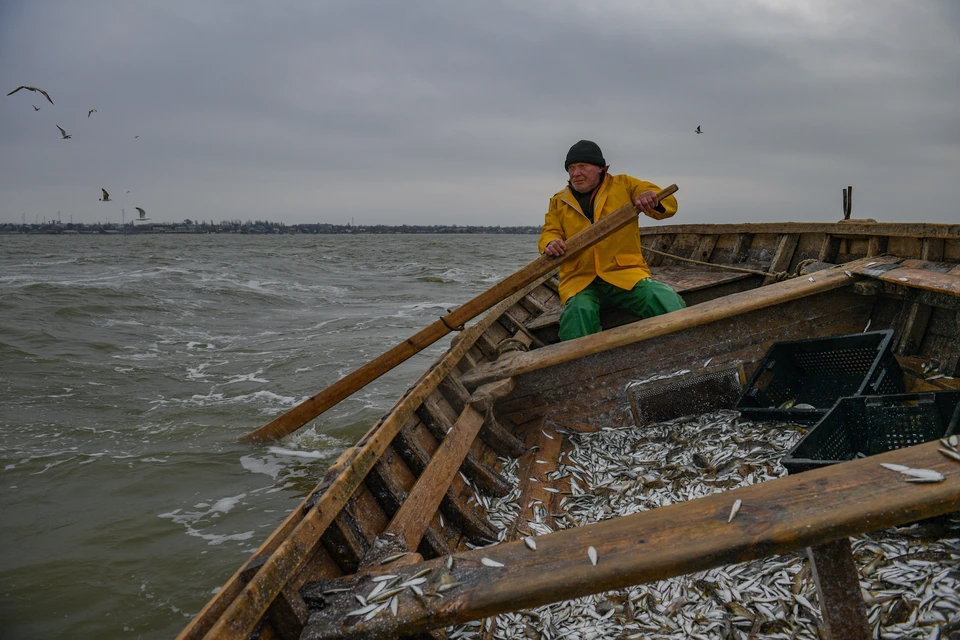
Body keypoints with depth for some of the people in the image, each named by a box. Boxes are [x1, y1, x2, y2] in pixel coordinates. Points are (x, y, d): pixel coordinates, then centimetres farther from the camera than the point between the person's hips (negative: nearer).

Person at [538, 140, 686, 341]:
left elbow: (668, 204, 6)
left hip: (625, 273, -1)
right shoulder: (559, 202, 17)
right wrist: (551, 244, -16)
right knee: (578, 312, -34)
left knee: (667, 301, -29)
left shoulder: (624, 184, 12)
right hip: (580, 280, 1)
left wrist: (653, 200, -19)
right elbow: (550, 232, 10)